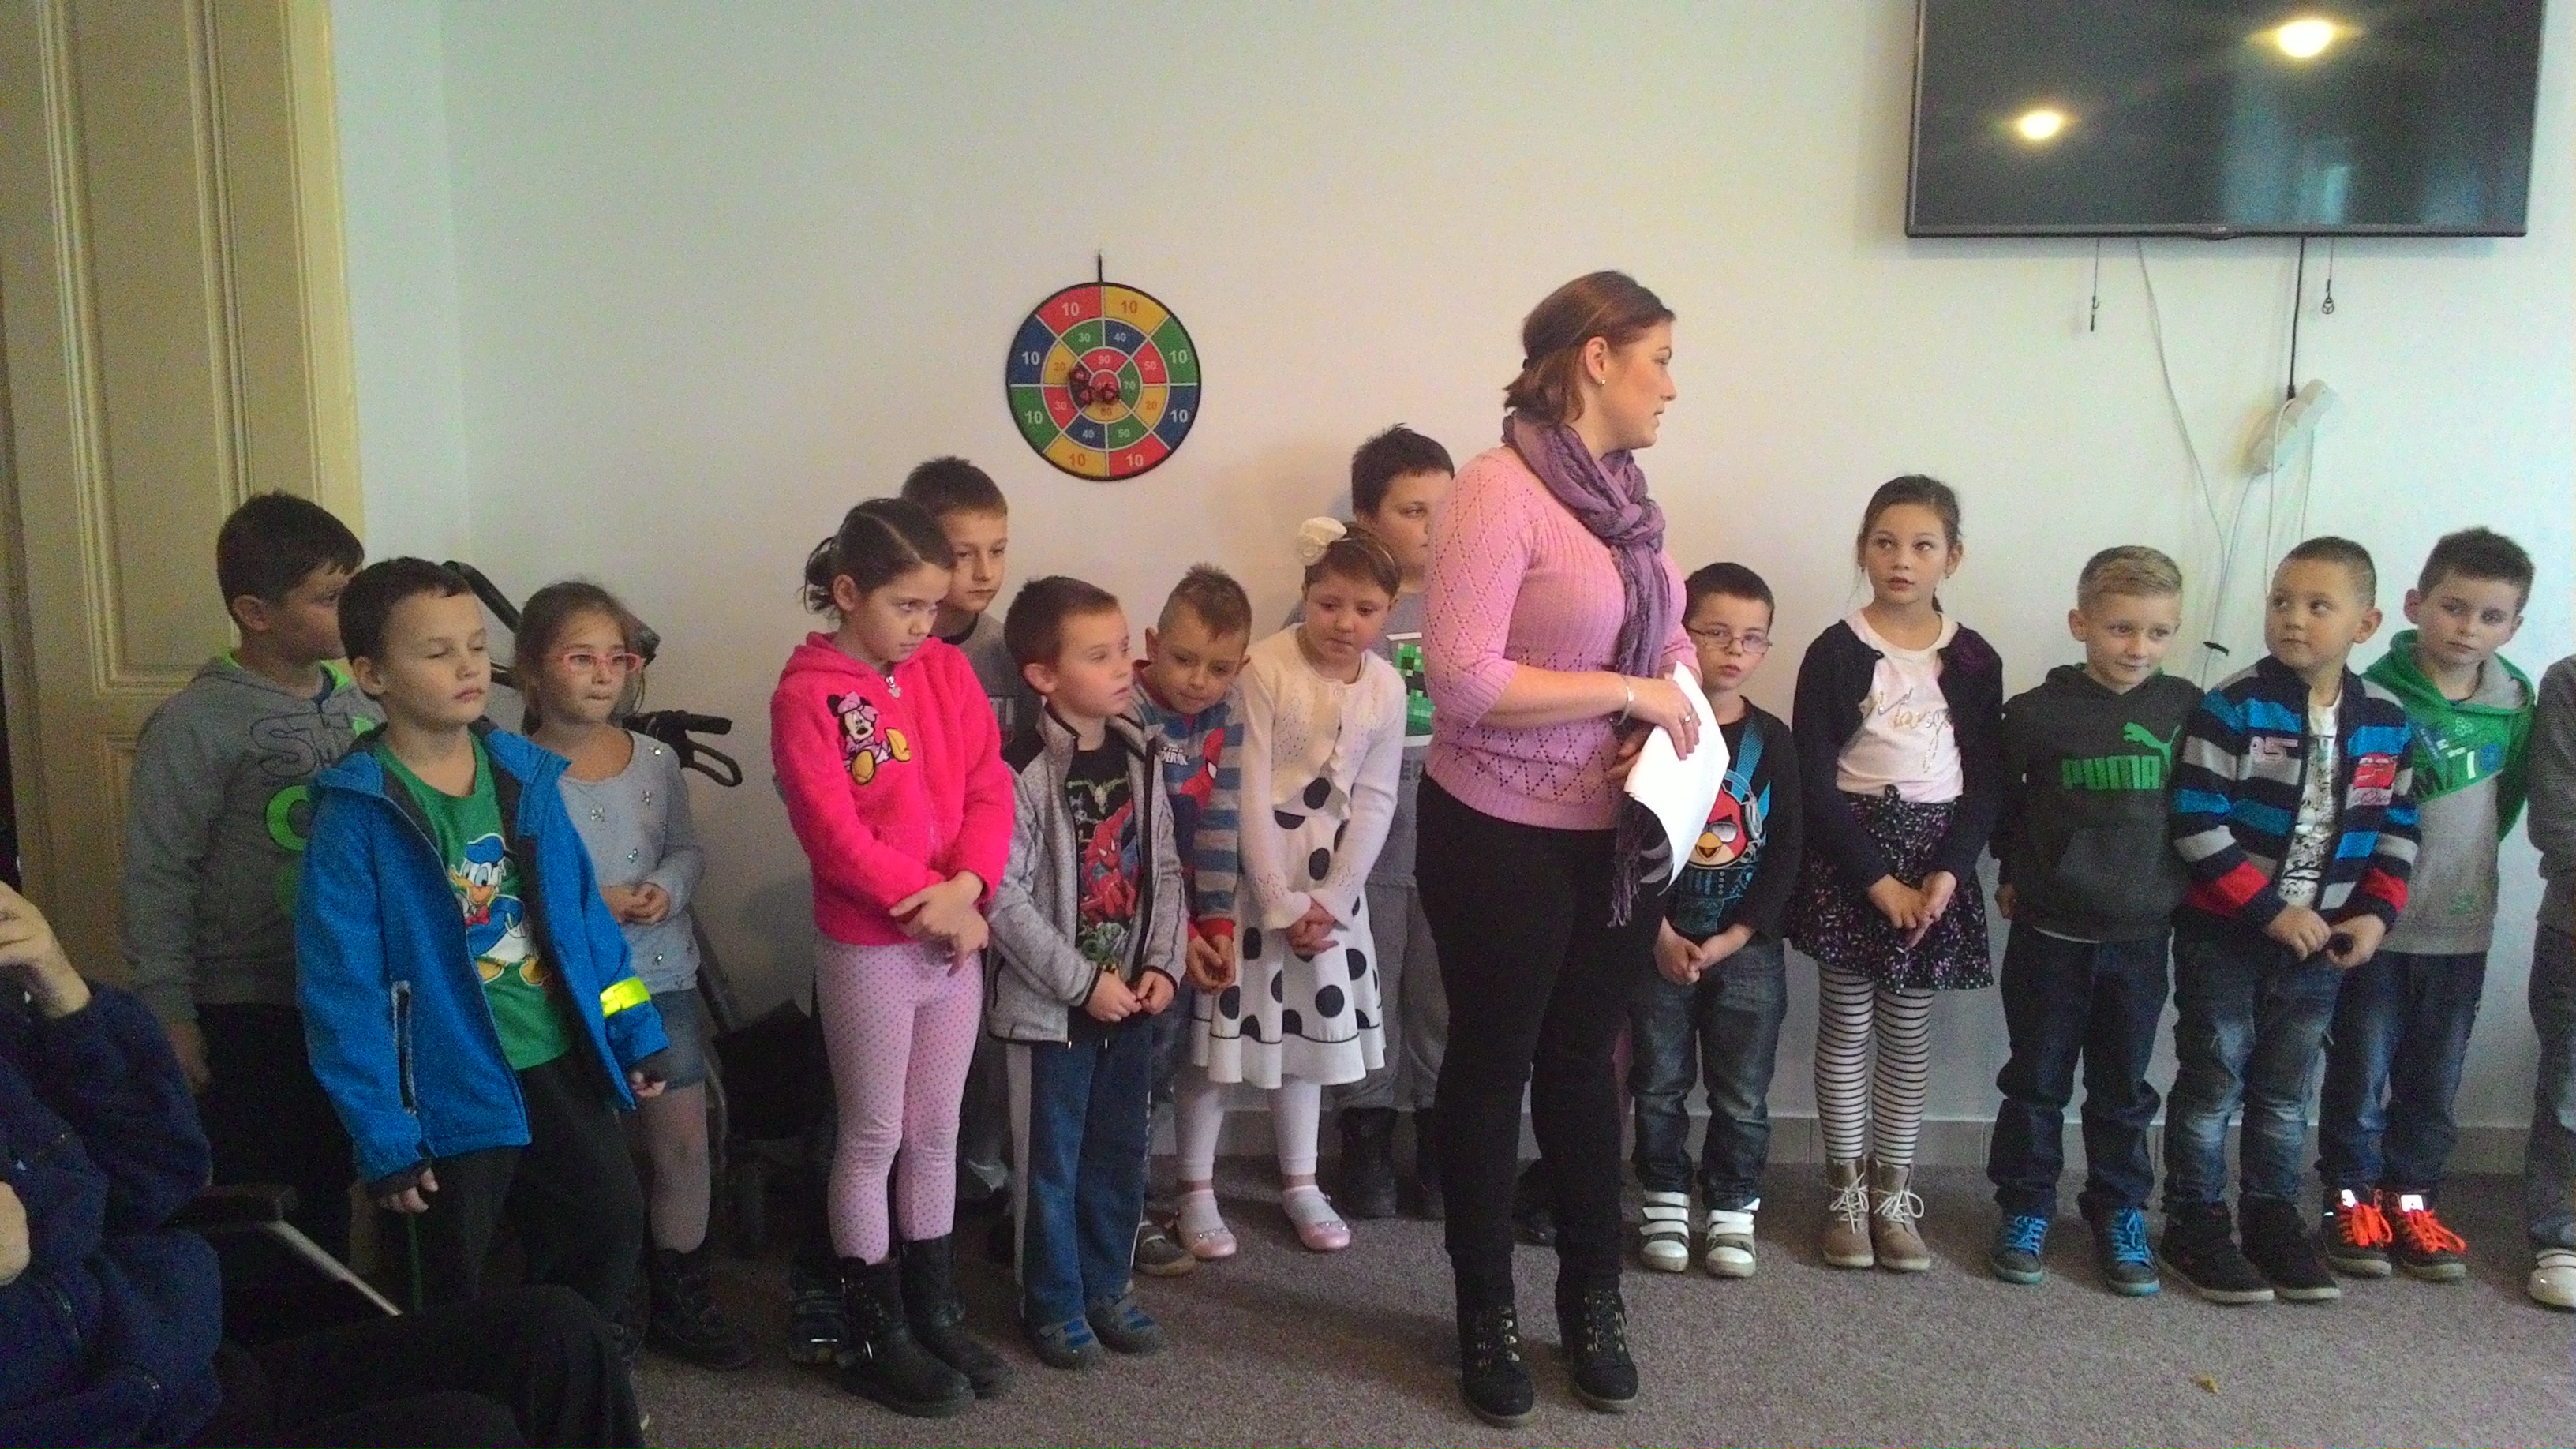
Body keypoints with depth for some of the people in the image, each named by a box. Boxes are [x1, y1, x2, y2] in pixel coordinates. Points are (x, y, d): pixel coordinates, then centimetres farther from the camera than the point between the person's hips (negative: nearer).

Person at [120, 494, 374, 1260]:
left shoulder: (358, 704, 3)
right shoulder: (195, 724, -14)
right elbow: (158, 877, -13)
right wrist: (169, 1013, -14)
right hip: (247, 1013, -5)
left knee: (331, 1195, 19)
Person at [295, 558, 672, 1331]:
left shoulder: (524, 775, 0)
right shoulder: (357, 812, -16)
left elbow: (583, 911, 8)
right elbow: (342, 985, -16)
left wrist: (634, 1030, 8)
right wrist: (383, 1136, -16)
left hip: (561, 1061, 5)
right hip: (454, 1087, -5)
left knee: (613, 1219, 18)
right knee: (457, 1285, 12)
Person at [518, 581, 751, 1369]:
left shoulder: (657, 759, 2)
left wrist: (667, 888, -11)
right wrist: (589, 904, -21)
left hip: (663, 979, 4)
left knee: (684, 1141, 8)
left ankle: (680, 1296, 26)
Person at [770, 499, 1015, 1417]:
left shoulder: (949, 671, 5)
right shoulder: (807, 694, -12)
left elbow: (991, 791, 0)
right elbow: (834, 834, -17)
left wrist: (966, 889, -16)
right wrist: (927, 905, -16)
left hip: (956, 937, 5)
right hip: (866, 948, -5)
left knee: (936, 1136, 15)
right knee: (873, 1140, 7)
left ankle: (936, 1314, 28)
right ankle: (877, 1336, 19)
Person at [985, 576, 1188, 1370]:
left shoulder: (1139, 755, 3)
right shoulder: (1020, 771, -17)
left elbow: (1164, 869, 7)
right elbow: (1005, 897, -20)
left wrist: (1163, 965, -4)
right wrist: (1084, 983, -17)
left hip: (1130, 997, 6)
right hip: (1050, 1004, -6)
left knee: (1121, 1152, 16)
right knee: (1051, 1161, 8)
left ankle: (1107, 1283, 33)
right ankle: (1053, 1304, 24)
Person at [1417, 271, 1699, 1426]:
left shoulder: (1624, 495, 5)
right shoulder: (1498, 488, -18)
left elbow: (1669, 644, 14)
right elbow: (1460, 681, -26)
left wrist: (1671, 718, -7)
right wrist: (1625, 693, -21)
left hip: (1617, 835, 7)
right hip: (1505, 837, -7)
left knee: (1582, 1064, 19)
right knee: (1492, 1066, 10)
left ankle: (1593, 1299, 35)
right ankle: (1487, 1313, 28)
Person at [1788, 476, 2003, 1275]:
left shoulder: (1974, 660, 3)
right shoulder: (1835, 653, -5)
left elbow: (1987, 781, 2)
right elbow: (1815, 781, -9)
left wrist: (1945, 873, -11)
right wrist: (1879, 880, -14)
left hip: (1936, 858, 2)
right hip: (1847, 857, -2)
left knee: (1908, 1032, 8)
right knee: (1846, 1027, 4)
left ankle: (1894, 1192, 19)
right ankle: (1847, 1191, 15)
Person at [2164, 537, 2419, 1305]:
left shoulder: (2389, 721, 1)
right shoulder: (2234, 707, -15)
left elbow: (2397, 829, 10)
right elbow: (2197, 823, -18)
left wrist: (2376, 912, -4)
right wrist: (2270, 910, -19)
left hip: (2322, 942, 4)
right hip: (2224, 935, -4)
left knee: (2286, 1092, 16)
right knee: (2212, 1085, 5)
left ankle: (2273, 1217, 29)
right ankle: (2194, 1226, 16)